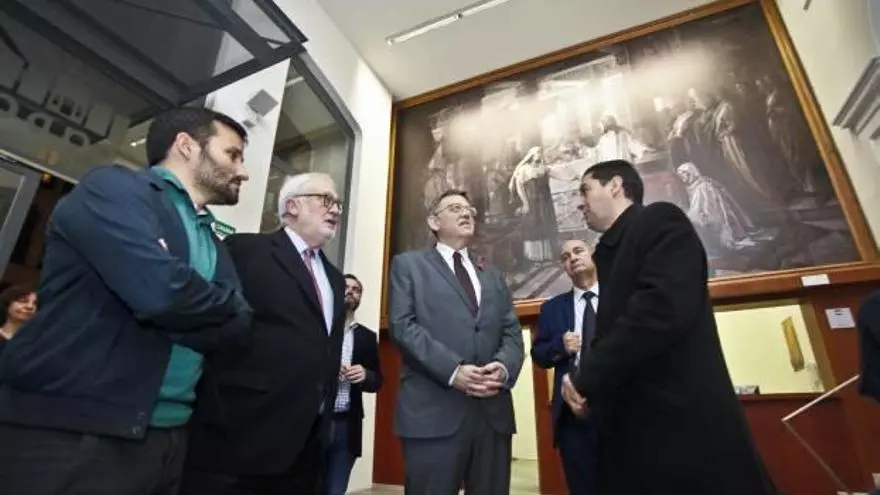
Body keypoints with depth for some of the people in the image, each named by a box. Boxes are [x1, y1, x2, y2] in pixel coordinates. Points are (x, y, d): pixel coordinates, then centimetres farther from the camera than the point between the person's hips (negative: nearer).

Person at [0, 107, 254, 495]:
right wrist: (226, 310, -6)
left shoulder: (214, 244, 13)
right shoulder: (113, 187, -8)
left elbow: (238, 333, 4)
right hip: (69, 433, -7)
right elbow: (161, 291, -23)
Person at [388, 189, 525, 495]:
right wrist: (452, 370, -17)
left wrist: (504, 367, -9)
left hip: (494, 411, 5)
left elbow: (512, 332, 13)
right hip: (433, 411, -4)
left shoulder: (493, 277, 23)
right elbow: (403, 325, -5)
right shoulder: (409, 265, 9)